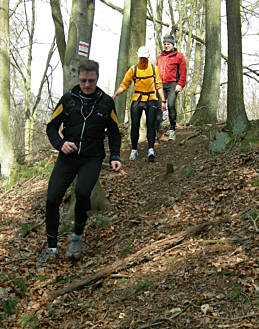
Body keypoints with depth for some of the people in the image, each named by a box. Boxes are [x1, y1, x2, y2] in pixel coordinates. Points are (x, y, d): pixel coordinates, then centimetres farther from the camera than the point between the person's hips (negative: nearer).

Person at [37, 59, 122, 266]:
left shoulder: (106, 102, 5)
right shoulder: (68, 99, 5)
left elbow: (114, 133, 13)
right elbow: (52, 127, 9)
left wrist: (115, 157, 0)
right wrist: (60, 144, -10)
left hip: (92, 158, -1)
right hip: (68, 156, 2)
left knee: (82, 192, -28)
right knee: (52, 200, -9)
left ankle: (78, 236, -1)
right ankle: (52, 248, 10)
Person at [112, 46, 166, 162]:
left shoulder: (154, 68, 6)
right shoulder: (133, 69, 4)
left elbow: (159, 86, 8)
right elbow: (124, 85, 4)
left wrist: (163, 100, 2)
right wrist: (114, 95, -7)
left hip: (151, 100, 0)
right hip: (137, 100, 0)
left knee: (151, 124, -9)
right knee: (135, 125, -3)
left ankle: (151, 149, -9)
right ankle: (134, 149, 9)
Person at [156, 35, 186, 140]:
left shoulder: (179, 56, 7)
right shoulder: (160, 57, 22)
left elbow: (182, 72, 1)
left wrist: (180, 84, -9)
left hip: (172, 85, -4)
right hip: (161, 85, 4)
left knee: (171, 105, -15)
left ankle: (172, 130, -7)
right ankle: (156, 130, 0)